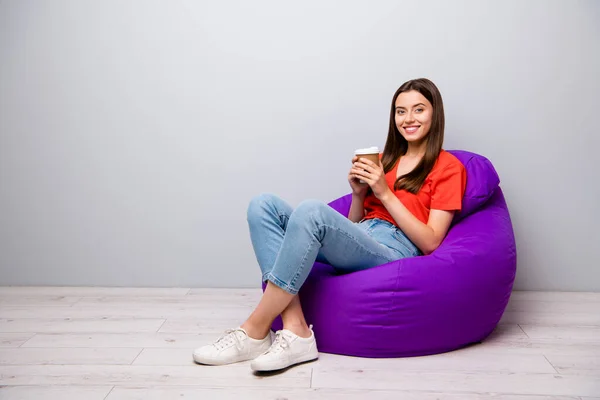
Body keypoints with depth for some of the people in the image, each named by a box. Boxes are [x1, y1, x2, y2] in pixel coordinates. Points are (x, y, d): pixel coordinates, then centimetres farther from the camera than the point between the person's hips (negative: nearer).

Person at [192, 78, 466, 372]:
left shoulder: (448, 167, 8)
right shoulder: (384, 160, 25)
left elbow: (430, 242, -3)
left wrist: (385, 193, -6)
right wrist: (358, 192, 5)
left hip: (395, 252, -7)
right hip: (353, 248, 7)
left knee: (312, 210, -33)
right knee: (263, 204, -14)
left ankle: (254, 332, -24)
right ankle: (295, 331, -26)